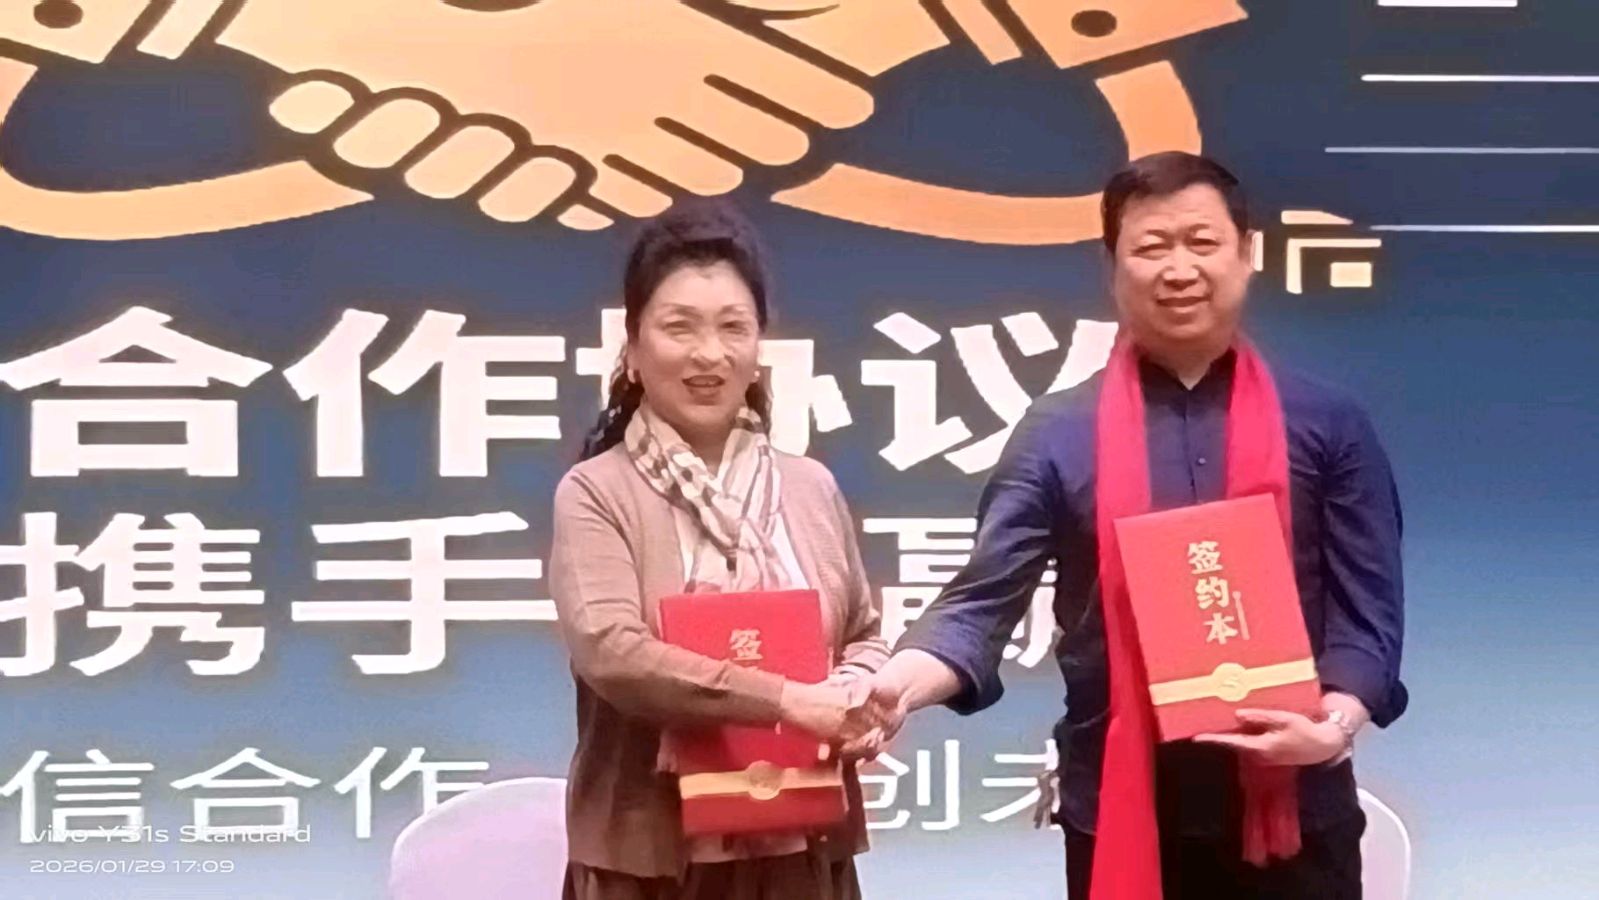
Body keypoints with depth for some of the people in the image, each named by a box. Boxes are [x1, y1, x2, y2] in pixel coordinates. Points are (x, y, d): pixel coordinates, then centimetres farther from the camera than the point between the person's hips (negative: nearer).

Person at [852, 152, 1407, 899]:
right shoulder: (1058, 434, 3)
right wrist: (901, 682, -24)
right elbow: (984, 598, -4)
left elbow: (1368, 606, 3)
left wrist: (1337, 722, -16)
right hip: (1118, 811, 0)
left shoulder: (1327, 426, 6)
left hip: (1294, 811, 1)